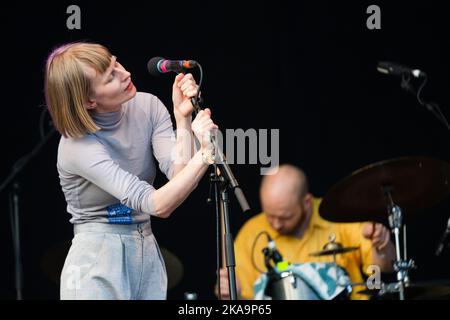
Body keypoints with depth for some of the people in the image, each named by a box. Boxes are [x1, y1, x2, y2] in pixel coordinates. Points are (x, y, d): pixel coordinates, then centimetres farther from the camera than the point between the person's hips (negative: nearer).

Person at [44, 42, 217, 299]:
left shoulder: (147, 106, -2)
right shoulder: (78, 146, -20)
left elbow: (179, 176, -12)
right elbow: (158, 205, -27)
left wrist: (183, 117, -18)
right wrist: (205, 154, -36)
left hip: (149, 254, 5)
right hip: (98, 260, -5)